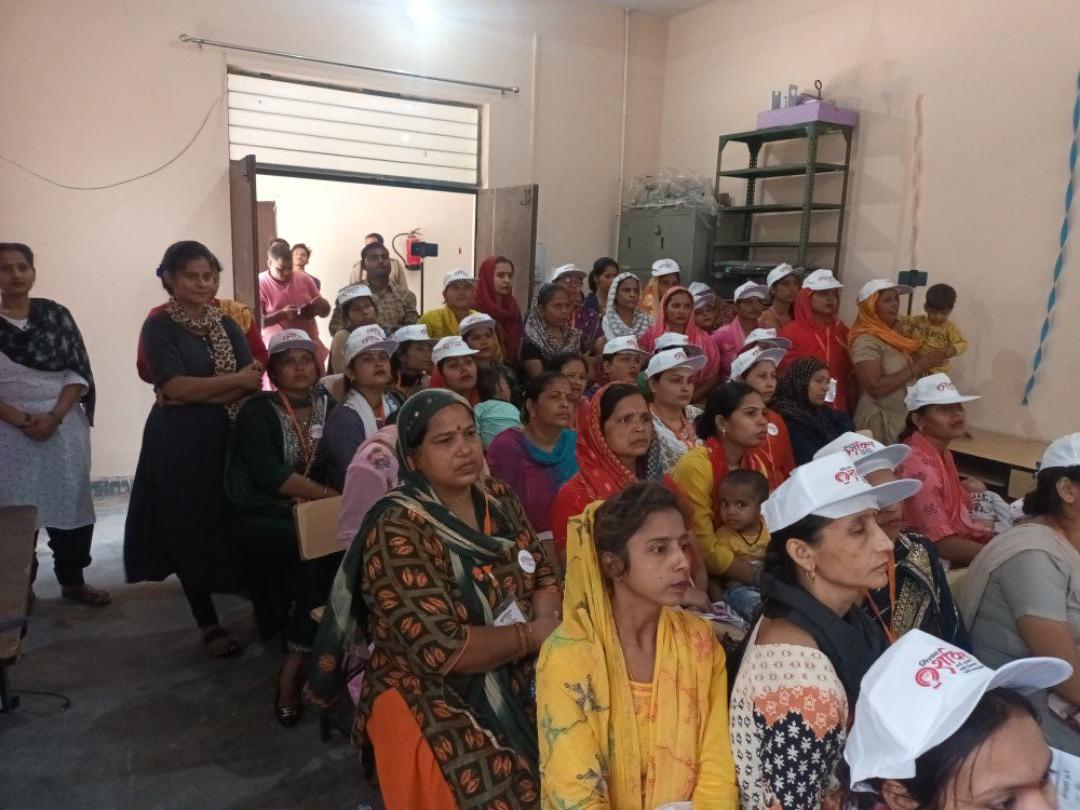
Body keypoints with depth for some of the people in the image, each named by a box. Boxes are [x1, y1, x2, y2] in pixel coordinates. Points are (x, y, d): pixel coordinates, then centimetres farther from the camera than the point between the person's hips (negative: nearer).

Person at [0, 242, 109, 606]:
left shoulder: (56, 314, 4)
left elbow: (78, 372, 1)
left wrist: (54, 416, -12)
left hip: (64, 425, 1)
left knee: (70, 501, 6)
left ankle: (73, 580, 20)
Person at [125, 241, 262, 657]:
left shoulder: (227, 324, 8)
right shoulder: (159, 326, -4)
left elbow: (253, 383, -2)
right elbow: (174, 386, -16)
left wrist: (198, 395, -15)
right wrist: (235, 379, -13)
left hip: (227, 436, 3)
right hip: (179, 442, -3)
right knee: (190, 532, 5)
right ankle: (208, 623, 19)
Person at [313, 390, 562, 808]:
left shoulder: (499, 499, 2)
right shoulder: (398, 531, -18)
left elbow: (544, 578, 7)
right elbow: (442, 651, -23)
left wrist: (547, 622, -14)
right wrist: (532, 634, -14)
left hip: (516, 678, 6)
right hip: (430, 700, -6)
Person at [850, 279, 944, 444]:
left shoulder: (895, 333, 10)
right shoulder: (865, 341, -15)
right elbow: (875, 387, -23)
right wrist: (918, 367, -20)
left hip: (906, 420, 8)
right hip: (880, 424, -8)